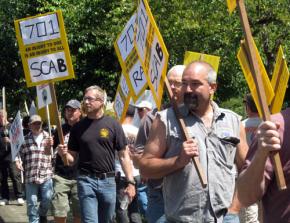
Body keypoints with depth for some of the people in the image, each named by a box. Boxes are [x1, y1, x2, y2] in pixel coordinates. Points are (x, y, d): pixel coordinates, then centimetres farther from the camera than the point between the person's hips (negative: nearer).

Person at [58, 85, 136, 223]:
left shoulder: (112, 125, 0)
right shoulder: (78, 127, 5)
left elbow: (123, 156, 1)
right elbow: (72, 159, 11)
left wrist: (130, 182, -5)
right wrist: (64, 154, -12)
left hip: (108, 180, 0)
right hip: (86, 180, 0)